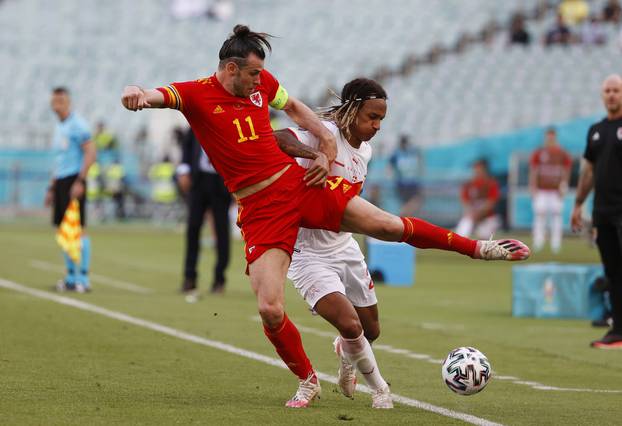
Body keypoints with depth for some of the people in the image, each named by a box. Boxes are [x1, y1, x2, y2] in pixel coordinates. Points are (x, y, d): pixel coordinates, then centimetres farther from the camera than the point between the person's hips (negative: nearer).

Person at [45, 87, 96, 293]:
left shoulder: (77, 125, -8)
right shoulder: (59, 127, 19)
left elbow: (90, 153, -15)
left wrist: (79, 181, -21)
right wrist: (51, 188, 22)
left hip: (73, 181, -9)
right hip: (60, 182, 9)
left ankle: (83, 278, -9)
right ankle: (71, 276, 15)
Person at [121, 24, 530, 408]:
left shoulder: (262, 81, 4)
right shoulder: (197, 95, -10)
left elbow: (294, 107, 22)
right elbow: (159, 96, -28)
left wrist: (326, 144, 11)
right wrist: (137, 94, -52)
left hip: (297, 183, 3)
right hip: (261, 210, -3)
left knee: (389, 226, 2)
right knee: (270, 310, -13)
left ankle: (477, 248, 22)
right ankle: (308, 382, 12)